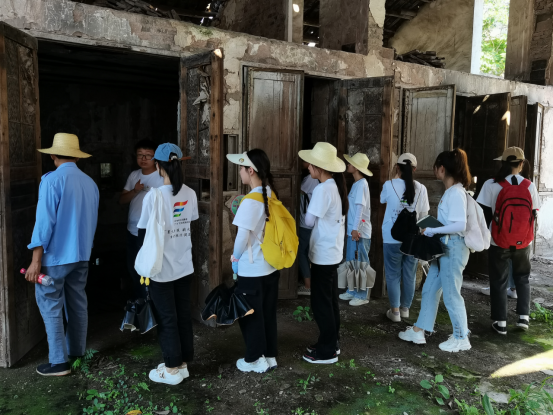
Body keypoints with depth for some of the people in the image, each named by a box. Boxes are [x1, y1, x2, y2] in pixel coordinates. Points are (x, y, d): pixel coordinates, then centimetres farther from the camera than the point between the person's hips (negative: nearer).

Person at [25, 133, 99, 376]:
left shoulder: (52, 180, -13)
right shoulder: (90, 183, 5)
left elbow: (45, 221, -17)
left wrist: (36, 260, -13)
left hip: (56, 255, -6)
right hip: (82, 255, 6)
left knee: (50, 306, 4)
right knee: (77, 304, 15)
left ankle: (59, 362, 7)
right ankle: (77, 351, 27)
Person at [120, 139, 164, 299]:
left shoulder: (162, 177, -12)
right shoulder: (133, 175, 8)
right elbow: (122, 200, 6)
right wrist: (135, 191, -14)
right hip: (133, 232, 7)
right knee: (133, 270, 19)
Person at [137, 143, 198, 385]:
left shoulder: (153, 196, -17)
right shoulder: (190, 194, -2)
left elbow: (144, 234, -11)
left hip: (161, 269, -5)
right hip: (184, 266, 5)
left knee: (166, 318, 8)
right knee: (184, 315, 15)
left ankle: (172, 369, 20)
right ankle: (183, 362, 28)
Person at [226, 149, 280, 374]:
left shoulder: (250, 200, -21)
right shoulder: (272, 195, 3)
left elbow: (243, 236, -19)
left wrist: (235, 259, -3)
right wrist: (241, 214, 12)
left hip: (252, 270, -8)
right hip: (271, 266, 8)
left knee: (250, 315, 10)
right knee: (268, 313, 18)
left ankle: (255, 360, 24)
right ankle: (270, 356, 31)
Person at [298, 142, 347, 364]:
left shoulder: (323, 189, -21)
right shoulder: (336, 186, 8)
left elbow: (310, 220, -13)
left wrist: (309, 205, 5)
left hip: (323, 255, -9)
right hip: (332, 252, 9)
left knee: (321, 303, 2)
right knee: (330, 300, 18)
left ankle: (327, 351, 14)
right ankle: (331, 343, 30)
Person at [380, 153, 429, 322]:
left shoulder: (389, 185, -8)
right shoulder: (421, 189, -2)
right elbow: (423, 216, 4)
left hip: (393, 238, -2)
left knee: (393, 275, 8)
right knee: (409, 275, 14)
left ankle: (395, 311, 12)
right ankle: (405, 308, 26)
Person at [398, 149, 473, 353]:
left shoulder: (456, 193, -18)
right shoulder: (450, 192, 10)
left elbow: (460, 225, -26)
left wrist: (431, 230, -20)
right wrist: (431, 229, 4)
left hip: (453, 247, -10)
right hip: (443, 247, 10)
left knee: (451, 294, 3)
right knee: (429, 290, 14)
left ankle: (461, 338, 21)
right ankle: (418, 332, 24)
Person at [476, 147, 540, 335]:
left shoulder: (491, 185, -10)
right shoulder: (529, 186, -3)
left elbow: (484, 214, -7)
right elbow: (533, 215, 4)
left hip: (499, 242, -2)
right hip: (523, 242, 2)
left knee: (499, 281, 9)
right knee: (522, 278, 23)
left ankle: (500, 322, 13)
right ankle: (523, 317, 21)